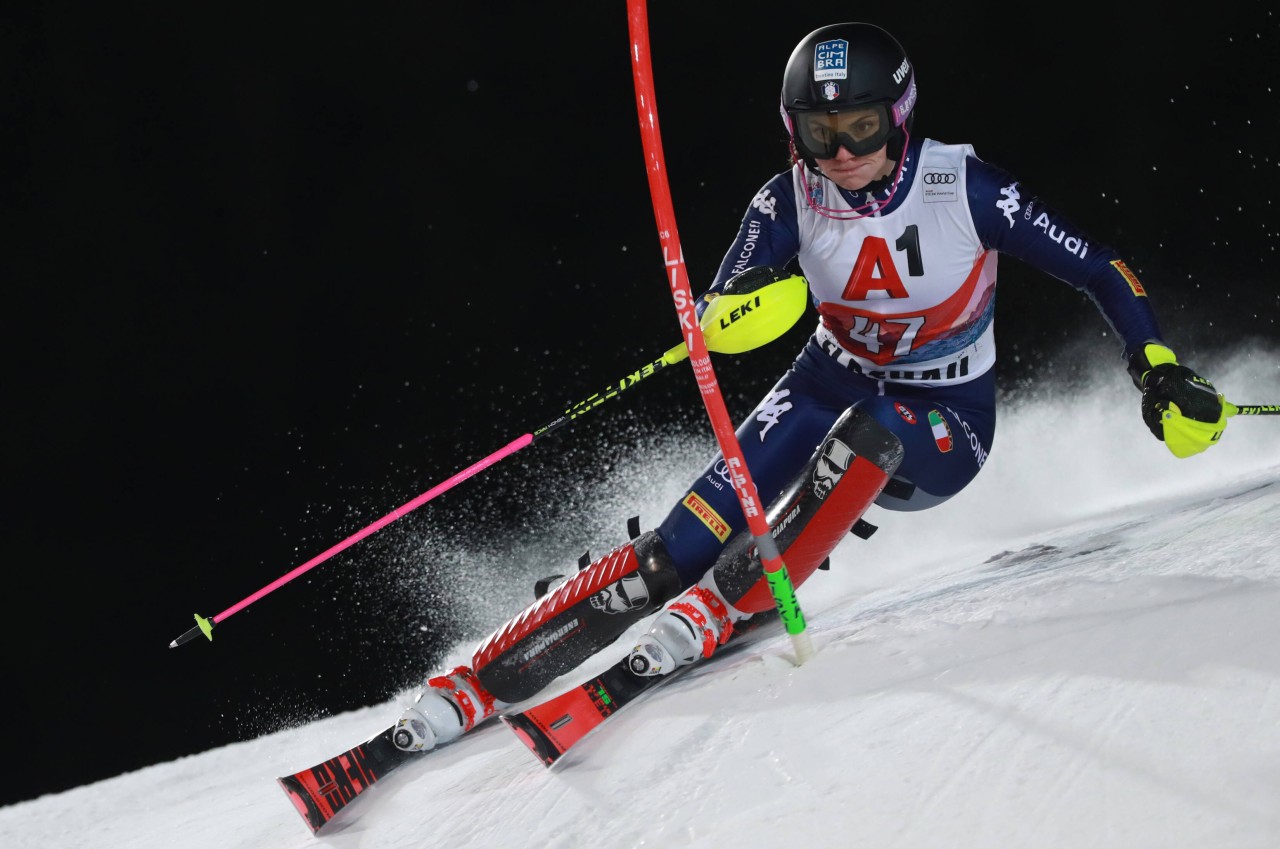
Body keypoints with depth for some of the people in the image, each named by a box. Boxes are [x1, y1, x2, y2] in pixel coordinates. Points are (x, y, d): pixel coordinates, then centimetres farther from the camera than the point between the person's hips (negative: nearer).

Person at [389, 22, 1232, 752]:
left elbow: (1097, 268, -13)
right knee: (687, 539, -17)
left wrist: (1160, 371, -23)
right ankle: (482, 681, -18)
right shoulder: (792, 200, -15)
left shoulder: (964, 186, -21)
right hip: (836, 383, 1)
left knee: (868, 429, -39)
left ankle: (727, 606, -29)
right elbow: (713, 319, -18)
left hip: (947, 424, -1)